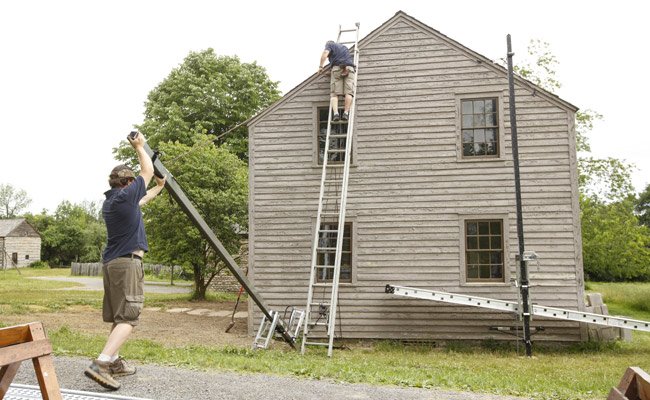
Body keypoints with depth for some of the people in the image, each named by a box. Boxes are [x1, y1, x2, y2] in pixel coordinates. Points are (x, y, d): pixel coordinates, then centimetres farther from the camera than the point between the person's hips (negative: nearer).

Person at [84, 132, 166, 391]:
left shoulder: (109, 202, 15)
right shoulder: (125, 195, -9)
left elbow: (139, 201, 34)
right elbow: (147, 171, 5)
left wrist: (159, 188, 46)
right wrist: (140, 147, 20)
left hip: (110, 262, 9)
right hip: (128, 262, -9)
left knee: (118, 316, 16)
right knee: (128, 317, -11)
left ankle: (114, 363, 22)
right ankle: (100, 364, -21)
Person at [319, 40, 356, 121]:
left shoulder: (330, 45, 19)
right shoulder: (344, 47, 36)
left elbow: (325, 53, -2)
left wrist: (320, 66, -3)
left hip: (337, 68, -3)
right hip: (349, 69, 3)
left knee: (335, 94, -7)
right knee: (349, 92, -8)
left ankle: (336, 113, -24)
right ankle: (346, 113, -22)